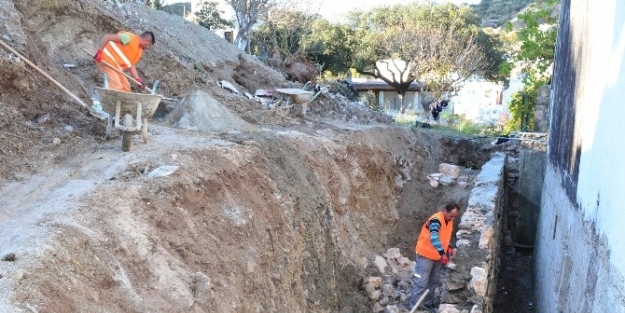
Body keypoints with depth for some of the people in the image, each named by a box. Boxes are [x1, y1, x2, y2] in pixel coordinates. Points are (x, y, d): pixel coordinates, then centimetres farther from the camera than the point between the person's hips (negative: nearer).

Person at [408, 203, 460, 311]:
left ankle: (428, 303, 32)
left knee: (434, 282, 18)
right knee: (421, 282, -6)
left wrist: (450, 247, 3)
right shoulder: (436, 220, -26)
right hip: (426, 255, -9)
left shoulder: (449, 221, 3)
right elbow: (434, 238, -41)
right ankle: (414, 307, 2)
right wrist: (443, 253, -48)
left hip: (437, 256, 9)